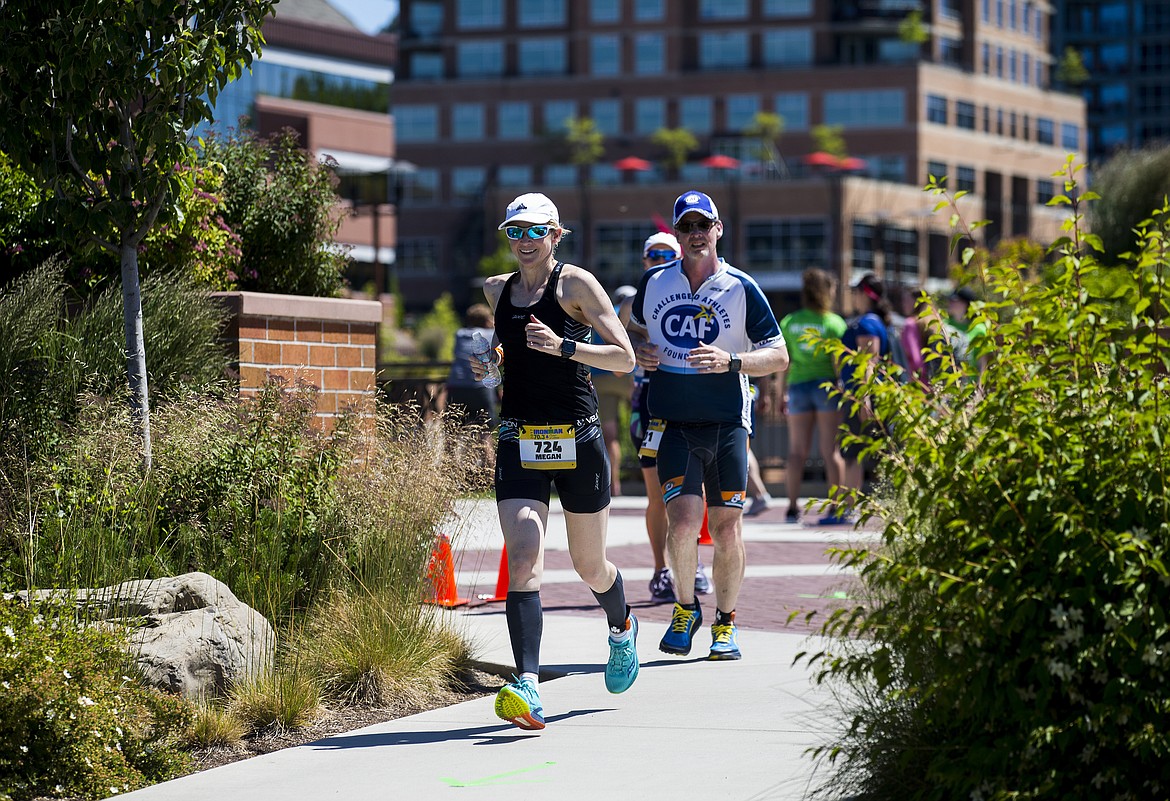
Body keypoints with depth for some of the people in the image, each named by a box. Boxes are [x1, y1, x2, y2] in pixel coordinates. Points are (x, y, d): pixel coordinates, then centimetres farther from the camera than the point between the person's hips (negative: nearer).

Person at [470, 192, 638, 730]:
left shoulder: (576, 284, -4)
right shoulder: (494, 291, 11)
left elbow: (624, 358, -9)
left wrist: (562, 347, -20)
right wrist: (484, 360, 10)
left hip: (577, 440, -3)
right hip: (518, 443, 3)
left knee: (590, 566, 12)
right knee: (523, 561, -16)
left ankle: (622, 629, 47)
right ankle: (527, 688, -26)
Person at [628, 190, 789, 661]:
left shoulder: (741, 288, 0)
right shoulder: (654, 284, 7)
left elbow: (779, 356, 1)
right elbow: (635, 328, 27)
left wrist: (731, 362, -16)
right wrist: (639, 351, 4)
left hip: (727, 423, 0)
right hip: (672, 422, 0)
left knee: (727, 526, -1)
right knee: (683, 519, -15)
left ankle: (725, 622, 17)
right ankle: (685, 607, 9)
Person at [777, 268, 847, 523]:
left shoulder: (788, 322, 5)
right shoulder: (834, 323, -5)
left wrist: (782, 394, 12)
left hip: (798, 386, 3)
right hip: (826, 385, -3)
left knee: (797, 451, 5)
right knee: (832, 450, 1)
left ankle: (793, 507, -1)